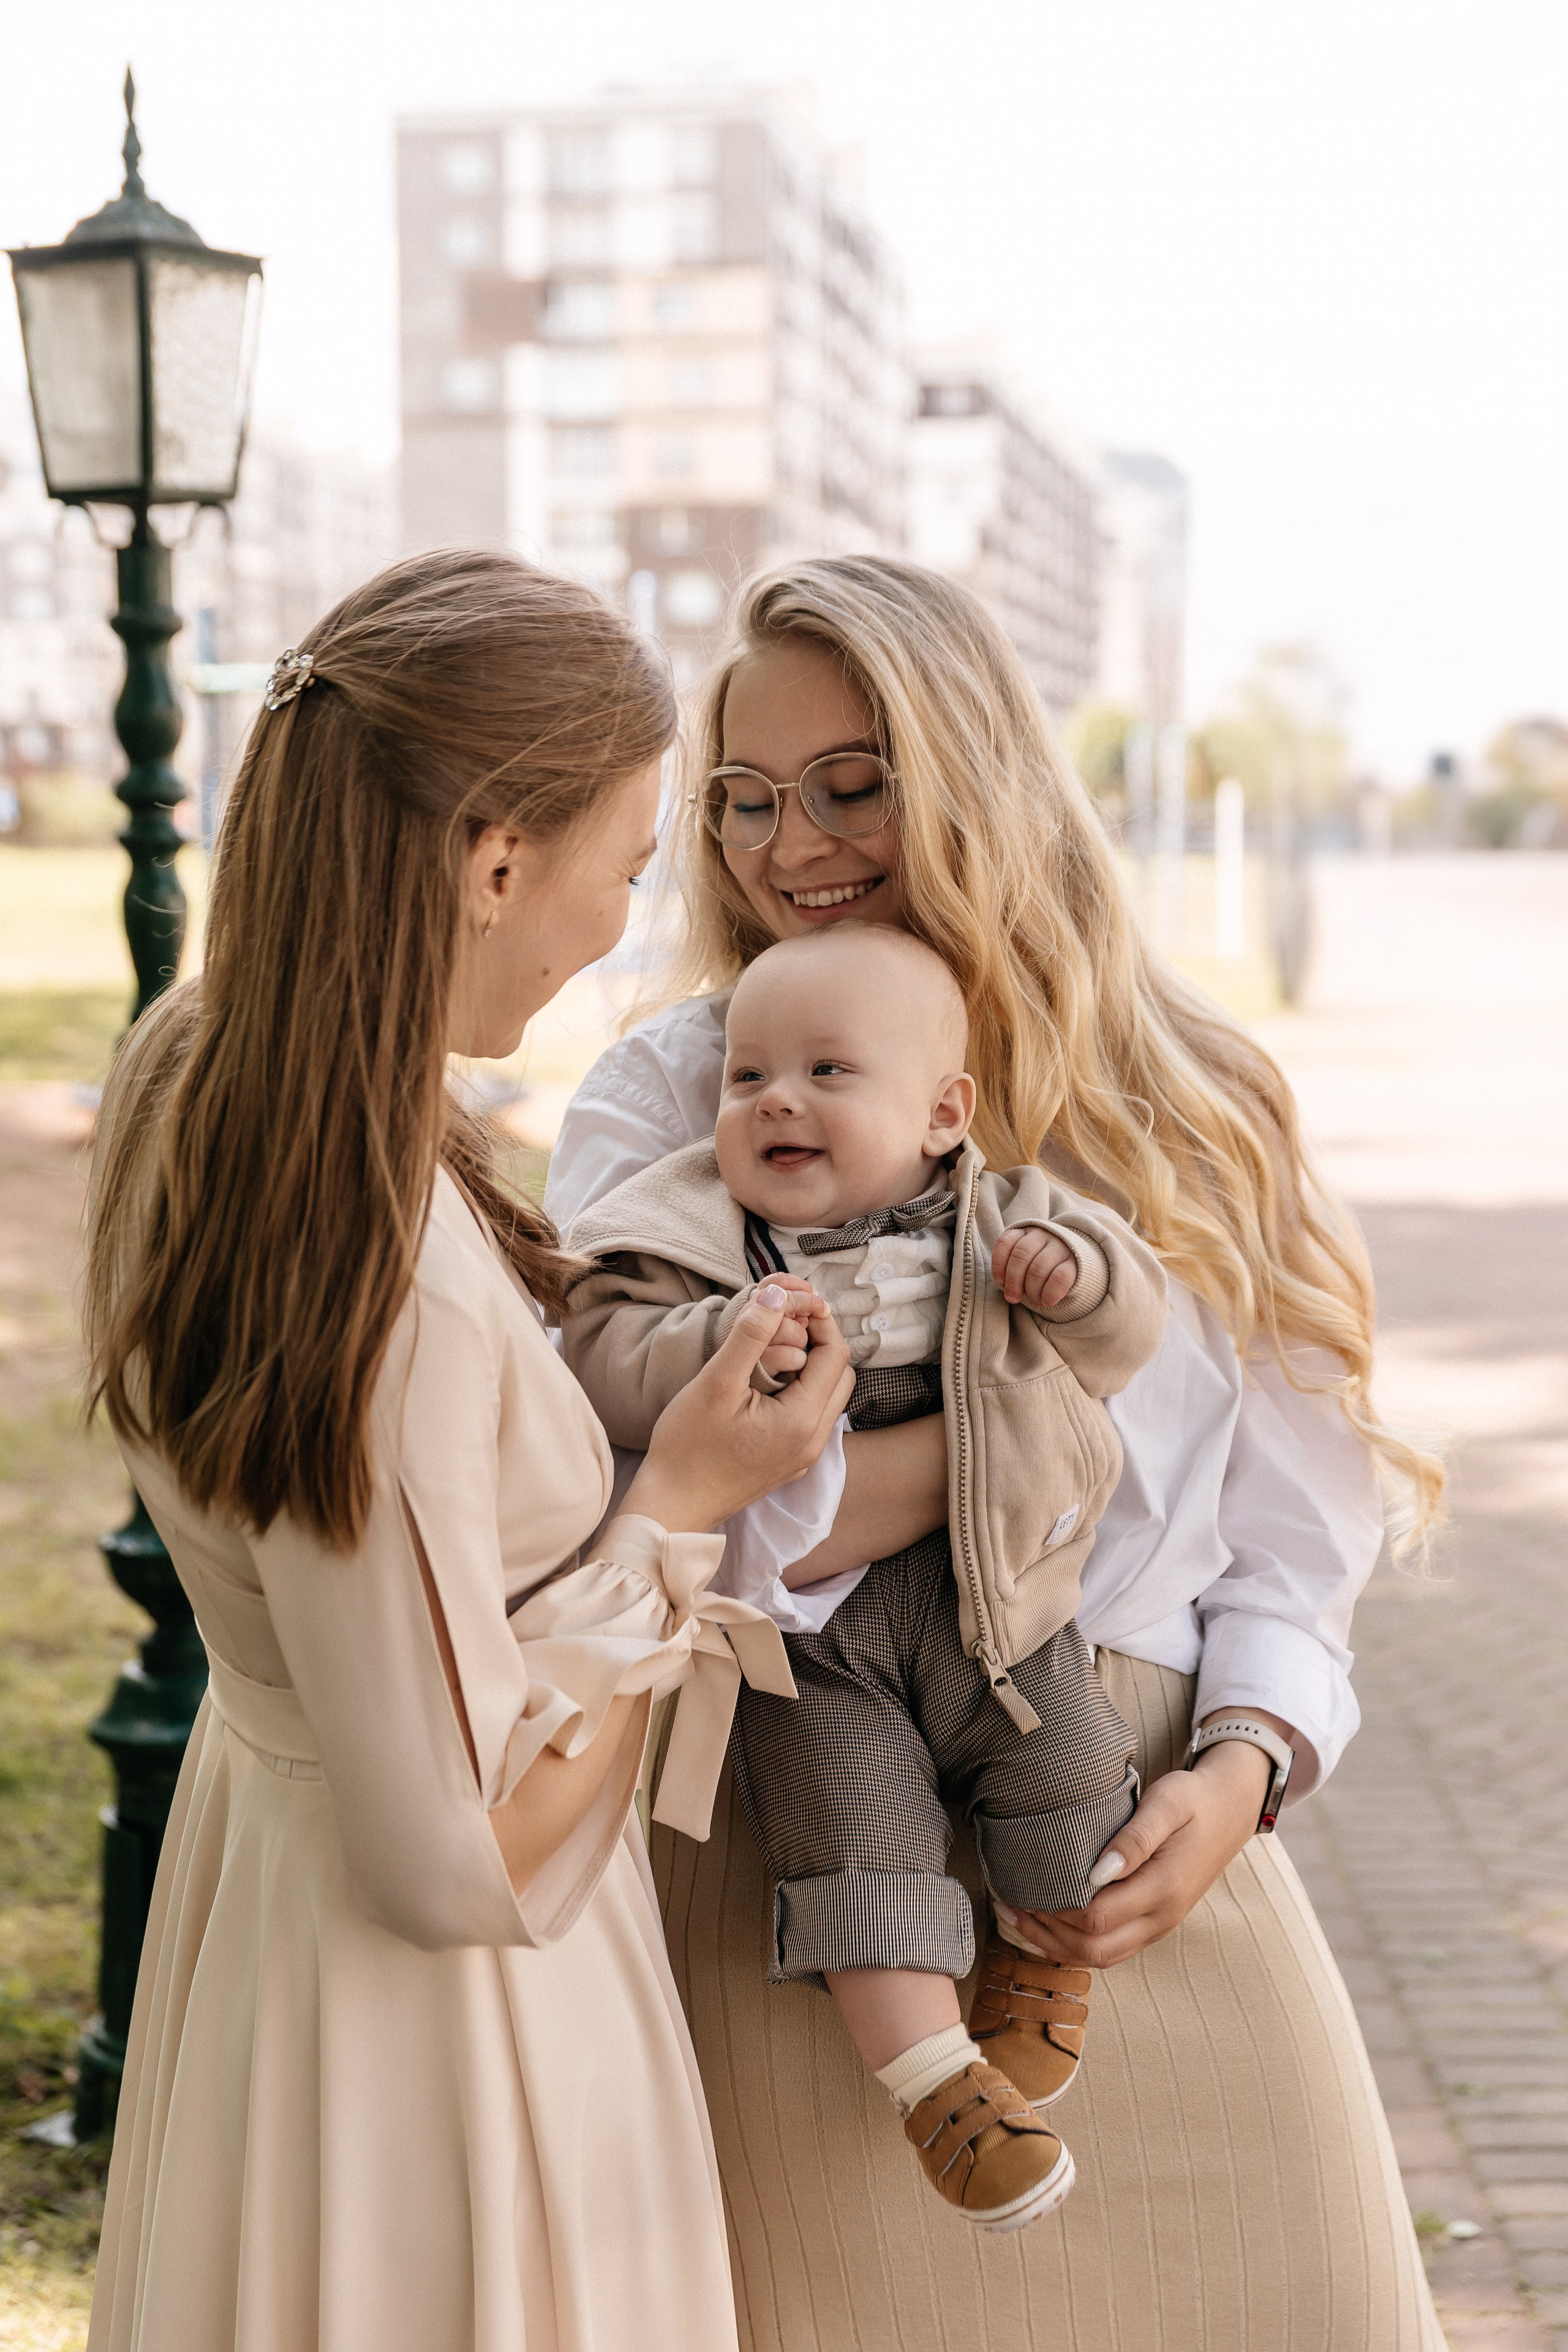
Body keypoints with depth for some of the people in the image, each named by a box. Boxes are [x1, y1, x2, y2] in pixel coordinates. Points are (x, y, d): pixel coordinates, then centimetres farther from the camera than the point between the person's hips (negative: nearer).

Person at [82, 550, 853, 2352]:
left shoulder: (193, 1075, -7)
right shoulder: (391, 1288, -35)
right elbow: (462, 1861, -27)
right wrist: (679, 1512, -20)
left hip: (274, 1829, 9)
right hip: (443, 2015, -9)